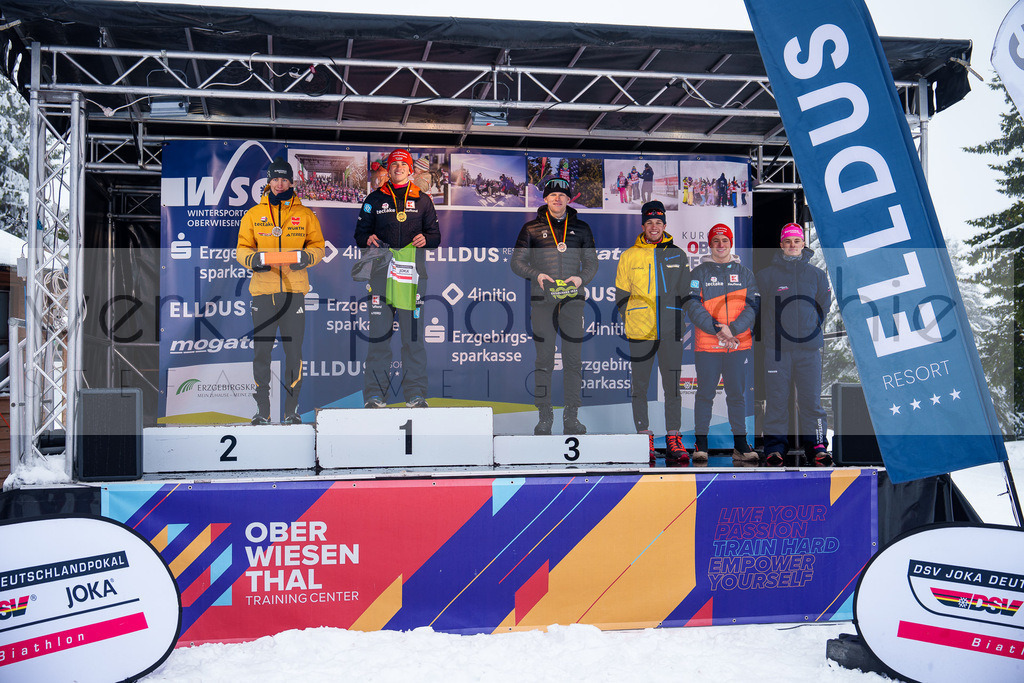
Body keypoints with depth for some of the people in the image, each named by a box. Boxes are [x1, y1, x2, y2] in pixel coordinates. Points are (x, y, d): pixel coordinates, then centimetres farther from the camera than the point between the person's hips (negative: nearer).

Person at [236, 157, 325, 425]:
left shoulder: (305, 214, 10)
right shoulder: (253, 214, 11)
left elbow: (318, 246, 9)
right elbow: (241, 249, 10)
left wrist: (305, 256, -13)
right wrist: (255, 259, -12)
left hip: (294, 290, 0)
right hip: (263, 290, 1)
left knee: (294, 351, 1)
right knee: (261, 351, 1)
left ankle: (292, 410, 10)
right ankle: (262, 410, 12)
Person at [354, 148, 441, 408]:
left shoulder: (422, 200, 15)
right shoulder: (375, 199, 14)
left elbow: (435, 233, 15)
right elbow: (360, 232, 15)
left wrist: (426, 239, -7)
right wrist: (368, 239, -7)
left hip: (411, 270, 0)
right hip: (382, 269, 0)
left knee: (413, 334, -2)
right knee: (378, 333, -3)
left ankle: (416, 394, 5)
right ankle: (374, 394, 3)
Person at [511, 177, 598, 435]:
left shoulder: (581, 228, 12)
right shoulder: (532, 228, 8)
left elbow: (592, 262, 14)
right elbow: (517, 262, 7)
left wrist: (580, 278, -6)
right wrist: (537, 275, -10)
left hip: (572, 299, 1)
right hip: (542, 300, -1)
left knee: (573, 359, 1)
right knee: (544, 359, 0)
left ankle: (571, 417, 9)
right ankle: (544, 416, 7)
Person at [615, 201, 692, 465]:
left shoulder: (677, 255, 10)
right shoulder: (629, 256, 7)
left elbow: (685, 294, 15)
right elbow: (621, 295, 10)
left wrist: (677, 319, 6)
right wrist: (631, 319, 0)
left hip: (671, 331, 1)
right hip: (639, 332, 0)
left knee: (673, 385, 0)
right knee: (639, 385, 2)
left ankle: (673, 438, 7)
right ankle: (644, 438, 11)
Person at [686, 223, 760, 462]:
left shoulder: (744, 273, 10)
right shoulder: (699, 272, 6)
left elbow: (753, 306, 2)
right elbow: (693, 306, -4)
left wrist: (733, 329, -13)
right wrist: (717, 328, -15)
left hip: (739, 344, 1)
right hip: (706, 345, -1)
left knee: (737, 394, 6)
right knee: (705, 393, 2)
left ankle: (740, 444, 13)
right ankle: (701, 444, 9)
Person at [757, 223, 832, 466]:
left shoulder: (817, 275, 11)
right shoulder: (767, 274, 6)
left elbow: (824, 307, 16)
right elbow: (756, 306, 8)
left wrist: (811, 329, 8)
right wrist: (771, 333, 5)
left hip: (809, 348, 1)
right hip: (777, 348, -1)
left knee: (812, 399, 0)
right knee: (776, 399, 0)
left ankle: (817, 446, 7)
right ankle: (775, 446, 6)